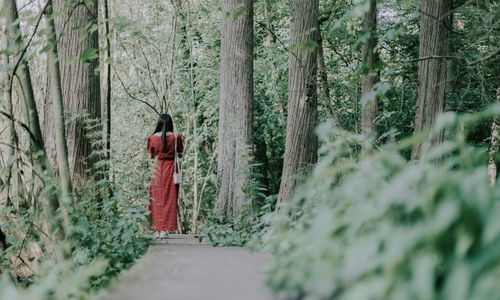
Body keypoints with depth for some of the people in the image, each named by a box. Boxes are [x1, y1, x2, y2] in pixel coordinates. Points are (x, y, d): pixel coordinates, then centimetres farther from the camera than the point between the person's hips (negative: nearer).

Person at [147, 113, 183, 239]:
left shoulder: (153, 138, -4)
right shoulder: (175, 138, -7)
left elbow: (151, 156, 5)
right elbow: (180, 155, 2)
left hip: (158, 169, 1)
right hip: (171, 168, -1)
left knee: (156, 199, 9)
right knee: (169, 199, 4)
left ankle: (157, 230, 8)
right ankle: (164, 230, 0)